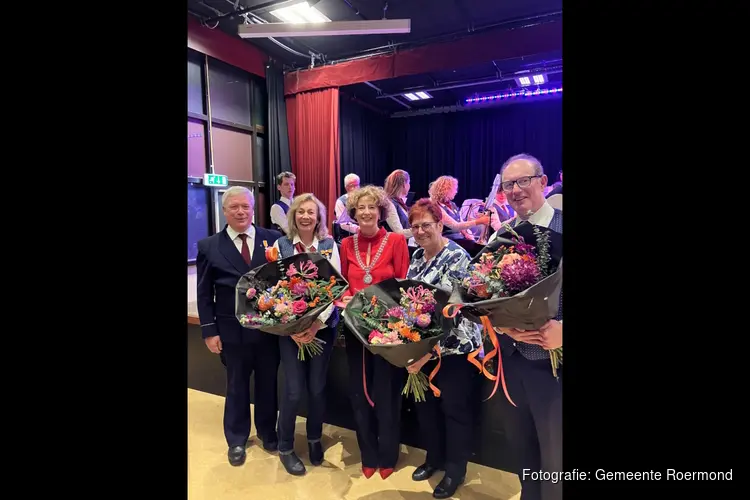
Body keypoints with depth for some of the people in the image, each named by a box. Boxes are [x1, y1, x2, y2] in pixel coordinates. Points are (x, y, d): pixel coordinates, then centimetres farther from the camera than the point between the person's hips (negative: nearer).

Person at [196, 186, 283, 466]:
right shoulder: (209, 246, 0)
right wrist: (209, 330, -3)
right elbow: (204, 293, 1)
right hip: (232, 330, 0)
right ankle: (237, 440, 36)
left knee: (268, 383, 16)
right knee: (237, 386, 16)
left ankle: (268, 432, 39)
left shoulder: (273, 239, -2)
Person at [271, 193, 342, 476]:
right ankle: (285, 447, 24)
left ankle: (314, 438, 35)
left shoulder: (329, 245, 0)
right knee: (294, 388, 1)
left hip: (323, 324, 1)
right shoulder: (281, 245, 0)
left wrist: (317, 323, -15)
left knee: (317, 386, 10)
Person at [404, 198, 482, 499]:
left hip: (453, 347, -7)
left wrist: (431, 350, -27)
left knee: (454, 408, 9)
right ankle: (434, 456, 39)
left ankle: (456, 469, 29)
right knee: (424, 403, 17)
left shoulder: (457, 257, -17)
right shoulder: (416, 256, 6)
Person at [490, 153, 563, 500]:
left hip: (552, 362, -4)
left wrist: (561, 330, -25)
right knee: (522, 448, 23)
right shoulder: (499, 238, 4)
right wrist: (505, 326, -15)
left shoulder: (561, 228, -10)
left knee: (555, 457, 13)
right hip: (512, 360, 4)